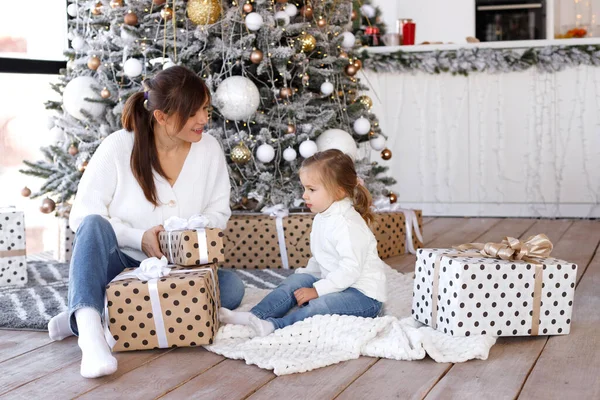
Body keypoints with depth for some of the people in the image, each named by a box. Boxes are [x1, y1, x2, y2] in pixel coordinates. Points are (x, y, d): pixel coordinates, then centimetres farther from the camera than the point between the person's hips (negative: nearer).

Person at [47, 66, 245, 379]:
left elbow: (217, 212, 5)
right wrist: (138, 238, -25)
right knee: (94, 225, -32)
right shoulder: (118, 147, -12)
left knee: (231, 288, -25)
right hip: (117, 263, -3)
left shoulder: (209, 149, -3)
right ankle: (89, 329, -50)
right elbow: (83, 216, -12)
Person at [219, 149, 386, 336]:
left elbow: (350, 268, -28)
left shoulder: (347, 224, -22)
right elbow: (319, 260, 21)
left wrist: (317, 290, -25)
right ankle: (254, 316, -17)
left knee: (318, 306, -31)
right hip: (338, 284, 9)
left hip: (364, 295, -9)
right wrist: (305, 273, 5)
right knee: (296, 281, -4)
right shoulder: (322, 218, 11)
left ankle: (273, 326, -40)